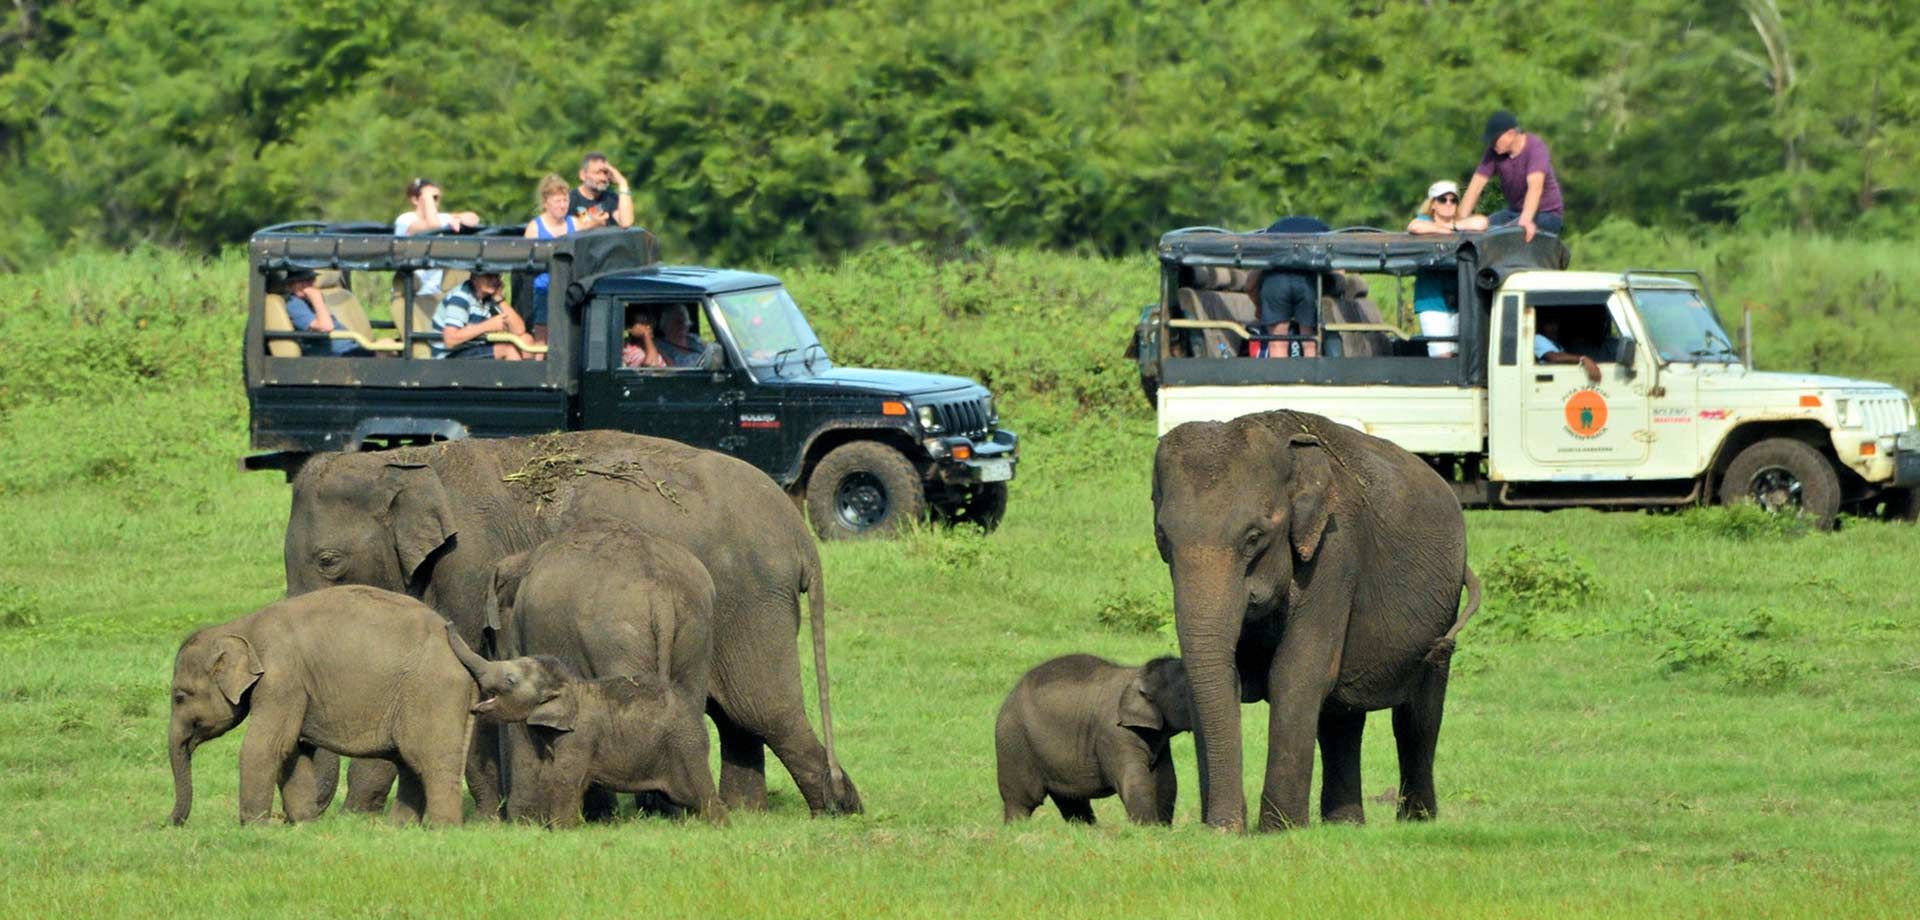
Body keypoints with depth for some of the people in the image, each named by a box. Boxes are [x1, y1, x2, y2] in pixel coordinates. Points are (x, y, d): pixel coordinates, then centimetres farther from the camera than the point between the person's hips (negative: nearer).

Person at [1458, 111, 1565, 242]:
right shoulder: (1494, 153, -4)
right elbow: (1475, 186, -7)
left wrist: (1526, 220, -50)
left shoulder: (1535, 148, -21)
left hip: (1547, 215, -6)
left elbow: (1535, 186, -35)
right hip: (1515, 211, 6)